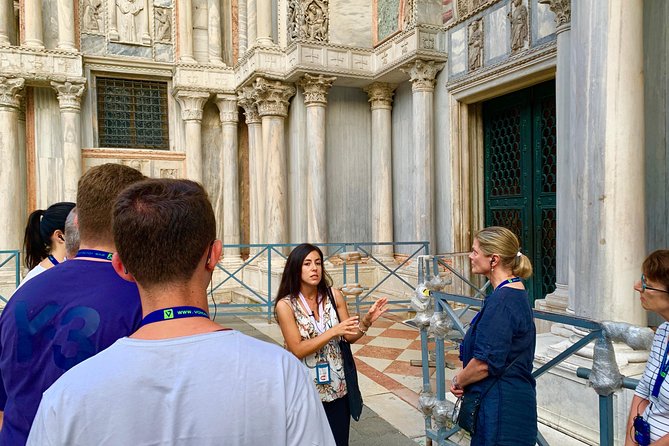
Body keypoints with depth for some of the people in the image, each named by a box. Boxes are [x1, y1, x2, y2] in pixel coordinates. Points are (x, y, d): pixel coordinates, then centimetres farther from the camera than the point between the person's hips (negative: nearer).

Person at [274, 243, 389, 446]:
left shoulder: (334, 295, -5)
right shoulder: (285, 305, -13)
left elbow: (350, 337, 2)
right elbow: (297, 350, -17)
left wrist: (367, 320, -17)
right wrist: (334, 331, -25)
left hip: (337, 387, 3)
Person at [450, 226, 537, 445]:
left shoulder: (502, 301, -22)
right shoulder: (517, 293, 9)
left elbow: (485, 363, -25)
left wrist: (458, 381, -6)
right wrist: (465, 378, 7)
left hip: (500, 407, -9)